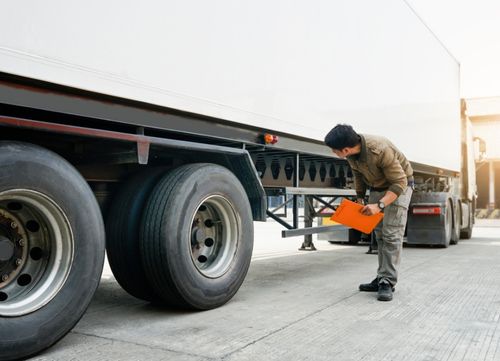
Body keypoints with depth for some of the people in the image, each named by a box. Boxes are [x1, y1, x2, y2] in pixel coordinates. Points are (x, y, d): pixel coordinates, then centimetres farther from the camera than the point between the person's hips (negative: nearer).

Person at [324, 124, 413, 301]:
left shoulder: (380, 150, -38)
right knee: (380, 234, 8)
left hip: (399, 185, -7)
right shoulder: (351, 153, -16)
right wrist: (360, 198, 5)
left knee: (391, 234, -14)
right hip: (376, 187, 7)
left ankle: (387, 282, -10)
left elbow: (399, 183, -31)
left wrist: (379, 206, -38)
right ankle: (382, 278, 15)